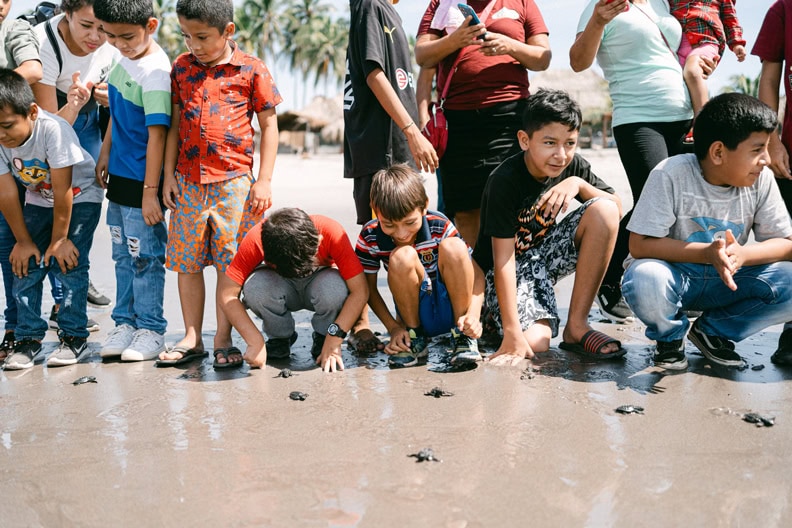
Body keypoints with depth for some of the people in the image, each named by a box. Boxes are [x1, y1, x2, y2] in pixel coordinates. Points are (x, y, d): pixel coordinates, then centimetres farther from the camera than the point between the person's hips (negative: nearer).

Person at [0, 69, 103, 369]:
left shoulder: (52, 129, -35)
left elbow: (62, 190, -28)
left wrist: (59, 238, -20)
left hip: (80, 196, -5)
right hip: (38, 200, 5)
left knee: (68, 262, -13)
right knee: (25, 265, -1)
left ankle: (74, 336, 1)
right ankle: (28, 338, 10)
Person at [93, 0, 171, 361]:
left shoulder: (155, 72, -21)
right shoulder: (124, 58, 5)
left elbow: (156, 135, -22)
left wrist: (150, 191, -21)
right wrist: (106, 153, 20)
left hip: (142, 181, -8)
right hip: (118, 175, 8)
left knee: (145, 258, 2)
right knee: (123, 256, 16)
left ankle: (151, 330, 15)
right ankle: (125, 323, 27)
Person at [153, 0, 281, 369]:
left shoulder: (251, 69, -2)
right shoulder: (181, 68, 8)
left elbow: (269, 125, 1)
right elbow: (175, 124, 11)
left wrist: (264, 180, -4)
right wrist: (169, 175, 6)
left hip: (234, 181, -3)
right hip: (188, 181, 4)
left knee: (229, 262, 2)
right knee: (186, 262, 7)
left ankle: (223, 340, 14)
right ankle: (191, 338, 19)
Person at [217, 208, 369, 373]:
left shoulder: (331, 232, -34)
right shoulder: (256, 239, -32)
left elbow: (360, 291, -31)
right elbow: (227, 294, -29)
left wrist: (334, 339, -36)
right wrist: (255, 342, -35)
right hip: (280, 285, 1)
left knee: (335, 287, -36)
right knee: (254, 287, -34)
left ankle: (323, 337, -4)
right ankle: (280, 337, -4)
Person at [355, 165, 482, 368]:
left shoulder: (441, 227, -16)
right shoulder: (370, 237, -13)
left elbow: (474, 274, -10)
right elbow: (369, 288, -2)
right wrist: (393, 328, -13)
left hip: (452, 310, 0)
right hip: (418, 317, 0)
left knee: (453, 247, -28)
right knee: (402, 256, -29)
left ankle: (463, 337, -14)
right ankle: (414, 339, -10)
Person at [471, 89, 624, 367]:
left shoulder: (573, 166, -7)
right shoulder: (505, 181, -25)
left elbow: (617, 208, -6)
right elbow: (503, 261, -27)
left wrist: (579, 184, -24)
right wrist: (513, 334, -31)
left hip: (545, 251, 6)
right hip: (512, 265, -6)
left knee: (604, 209, -19)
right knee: (536, 342, -29)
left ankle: (577, 326, -15)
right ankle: (497, 311, 10)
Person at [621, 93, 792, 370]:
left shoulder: (761, 180, -9)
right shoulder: (671, 175, -22)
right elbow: (639, 244, -24)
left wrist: (742, 254, -27)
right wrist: (707, 253, -34)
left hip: (726, 280, 4)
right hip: (674, 273, -4)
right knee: (644, 281, -38)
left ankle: (713, 331, 4)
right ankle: (671, 335, -1)